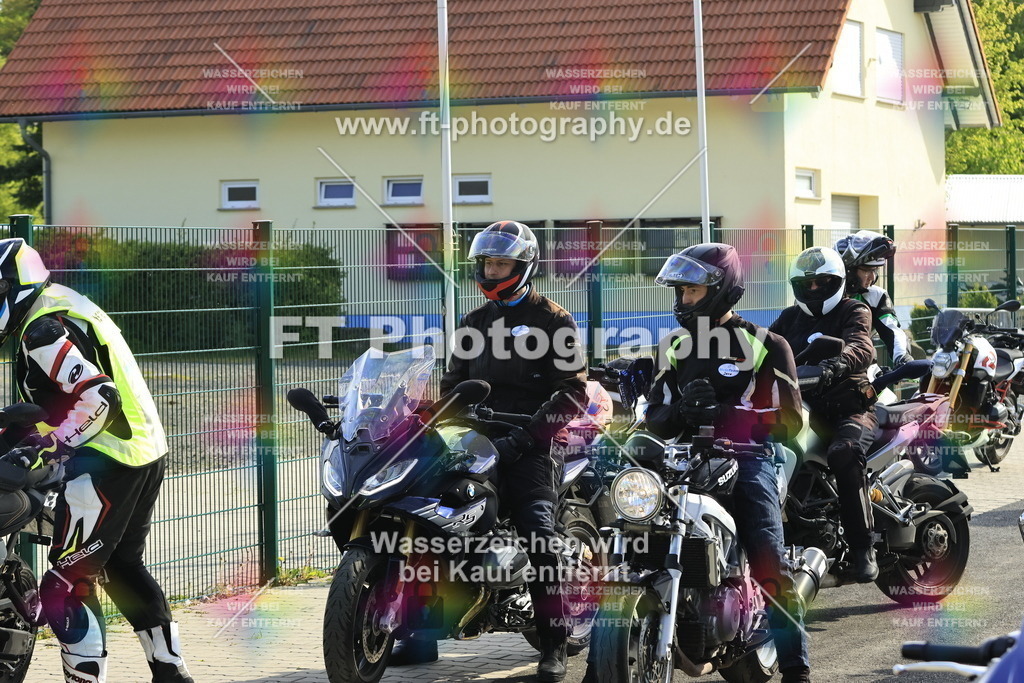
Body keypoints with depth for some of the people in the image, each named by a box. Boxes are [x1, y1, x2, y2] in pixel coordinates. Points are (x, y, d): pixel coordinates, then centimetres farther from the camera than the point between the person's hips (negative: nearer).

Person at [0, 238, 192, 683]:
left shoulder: (43, 330, -15)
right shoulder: (67, 305, 16)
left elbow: (96, 395, -26)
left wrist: (49, 444, -27)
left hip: (106, 462, -11)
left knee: (65, 586, -8)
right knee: (122, 566, 24)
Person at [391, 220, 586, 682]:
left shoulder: (552, 320, 3)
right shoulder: (474, 323, 23)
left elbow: (573, 392, -6)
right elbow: (452, 384, 28)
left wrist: (528, 434, -18)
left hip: (529, 445, -6)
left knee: (538, 531, -23)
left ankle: (553, 644, -21)